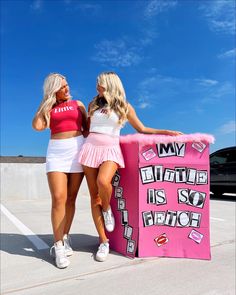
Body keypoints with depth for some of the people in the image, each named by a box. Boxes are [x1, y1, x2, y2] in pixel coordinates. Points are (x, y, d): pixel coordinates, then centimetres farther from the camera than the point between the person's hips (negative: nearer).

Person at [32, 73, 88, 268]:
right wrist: (45, 102, 4)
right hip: (56, 153, -1)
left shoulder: (78, 104, 15)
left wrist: (79, 139, -3)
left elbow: (87, 128, 15)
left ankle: (65, 237, 17)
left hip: (77, 150, 1)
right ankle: (59, 246, -3)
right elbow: (37, 126, -5)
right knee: (58, 199, -12)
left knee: (70, 199, 2)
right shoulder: (48, 108, 14)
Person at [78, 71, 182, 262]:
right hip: (91, 148, 3)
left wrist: (166, 132, 10)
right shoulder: (93, 104, 15)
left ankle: (107, 210, 1)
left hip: (110, 150, -3)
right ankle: (104, 242, 7)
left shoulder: (124, 107, 8)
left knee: (103, 182, -33)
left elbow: (142, 129, 14)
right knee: (94, 196, -3)